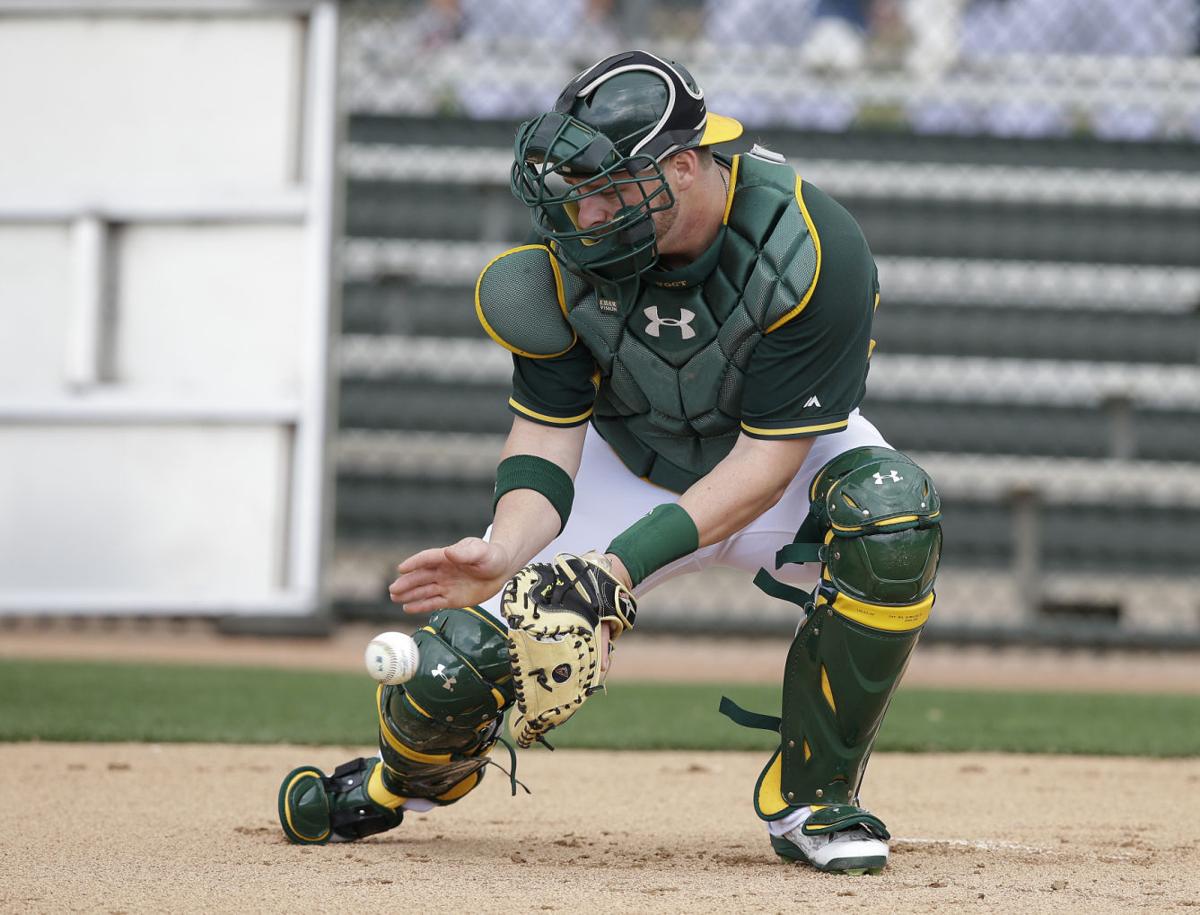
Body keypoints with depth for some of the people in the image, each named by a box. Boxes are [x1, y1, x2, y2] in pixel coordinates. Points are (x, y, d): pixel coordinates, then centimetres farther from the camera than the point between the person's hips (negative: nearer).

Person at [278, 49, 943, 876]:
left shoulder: (810, 249, -32)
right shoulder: (574, 249, -22)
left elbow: (766, 461, -30)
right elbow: (547, 432, -17)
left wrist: (627, 560, -41)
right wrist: (501, 552, -38)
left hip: (783, 471, -2)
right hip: (632, 465, 2)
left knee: (891, 510, -37)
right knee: (452, 672, -14)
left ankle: (812, 800, -18)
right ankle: (415, 775, 28)